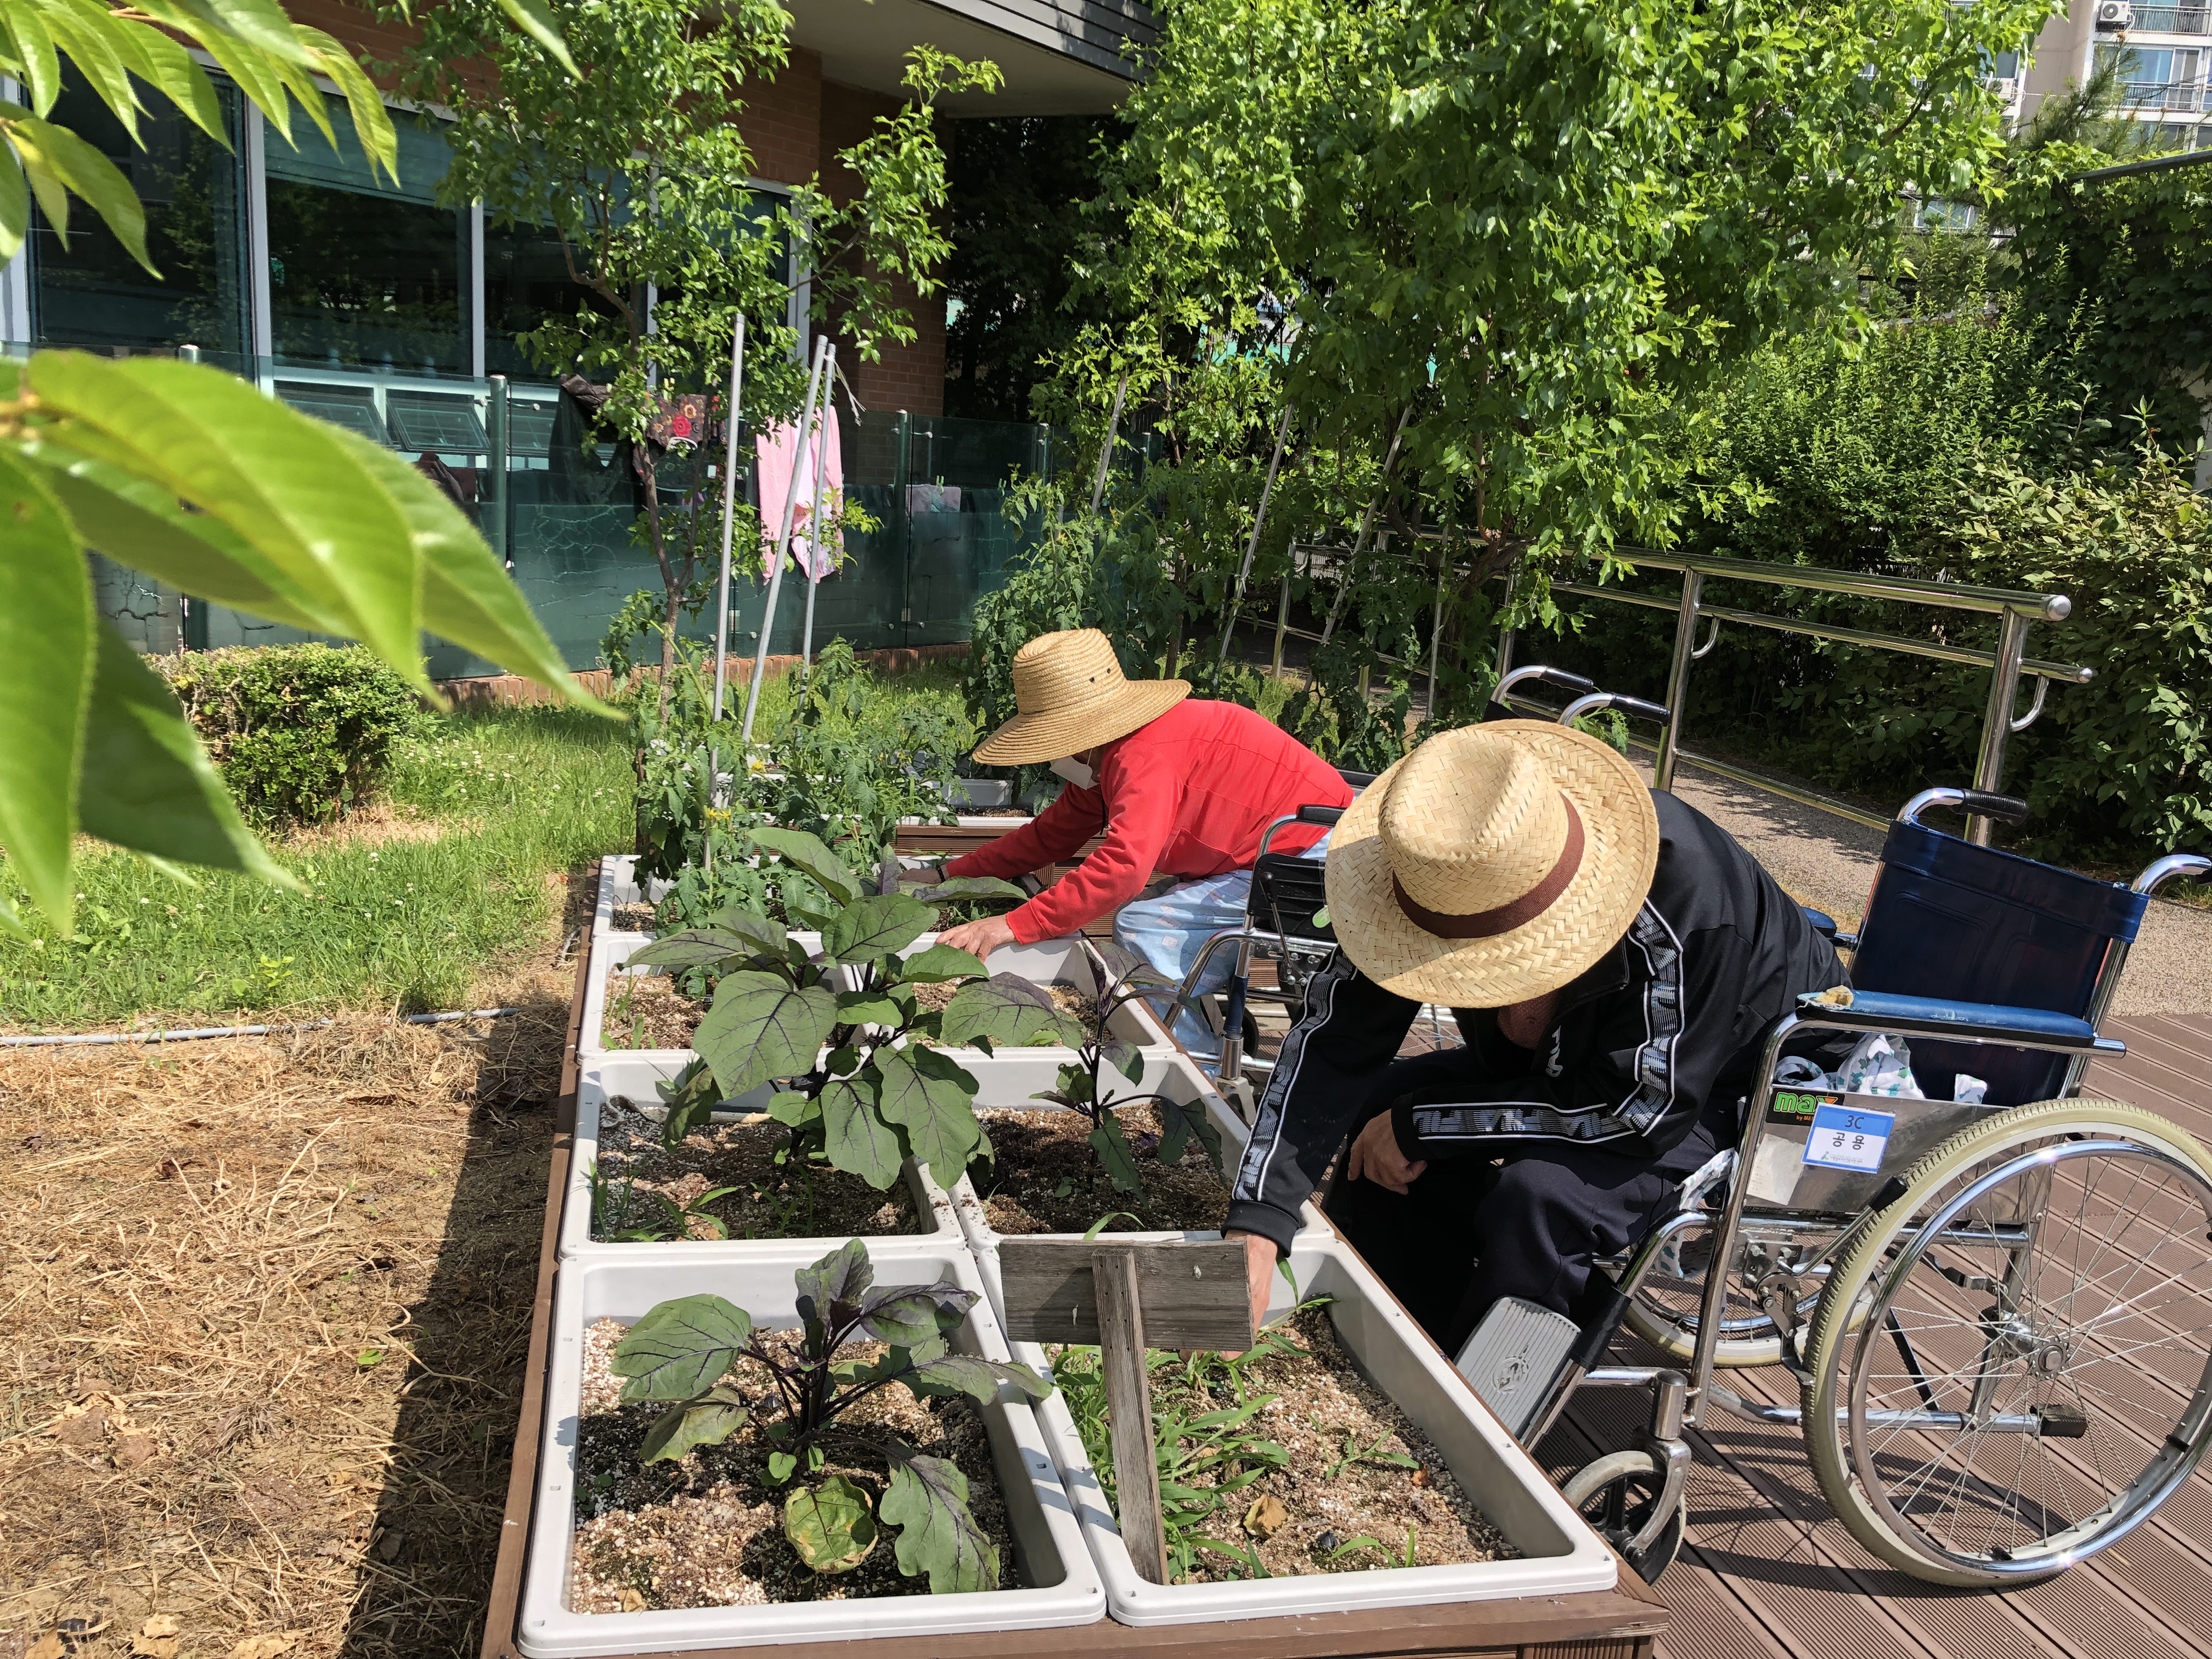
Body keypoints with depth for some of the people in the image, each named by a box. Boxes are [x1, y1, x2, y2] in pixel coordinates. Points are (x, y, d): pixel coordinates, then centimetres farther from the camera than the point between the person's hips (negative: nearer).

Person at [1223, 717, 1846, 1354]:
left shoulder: (1685, 910, -41)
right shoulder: (1450, 871, -24)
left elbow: (1641, 1110, -31)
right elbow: (1333, 1039, -21)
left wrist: (1421, 1125, -27)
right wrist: (1256, 1219, -31)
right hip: (1565, 1061, 6)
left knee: (1538, 1197, -30)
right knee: (1375, 1109, -10)